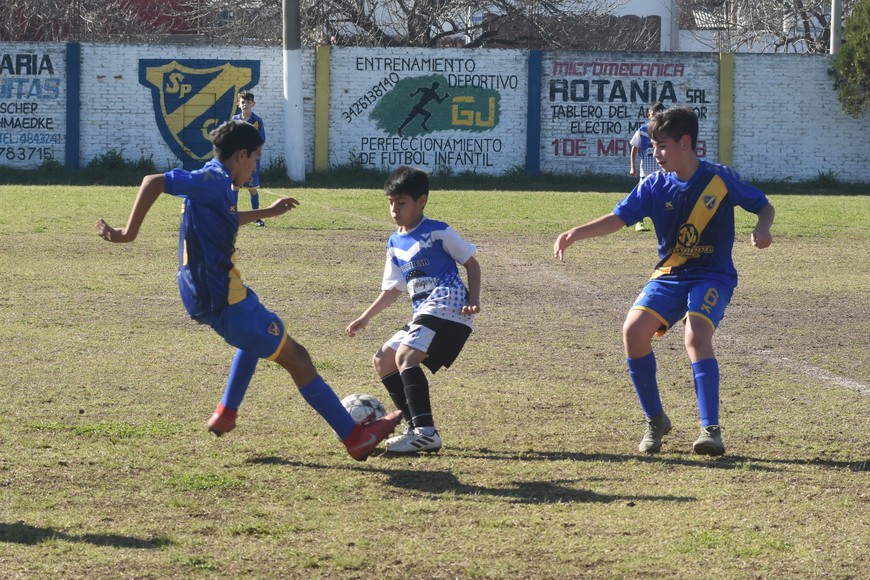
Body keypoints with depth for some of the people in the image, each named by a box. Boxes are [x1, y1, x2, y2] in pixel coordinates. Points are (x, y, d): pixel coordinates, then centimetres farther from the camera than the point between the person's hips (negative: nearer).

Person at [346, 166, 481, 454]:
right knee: (382, 360, 11)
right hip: (422, 314, 9)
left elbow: (471, 263, 1)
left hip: (448, 309, -9)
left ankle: (426, 433, -33)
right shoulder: (395, 244, 18)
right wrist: (365, 318, 17)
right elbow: (391, 290, 25)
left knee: (405, 356, -26)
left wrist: (474, 299, -13)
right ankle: (415, 426, 12)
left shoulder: (438, 232, -3)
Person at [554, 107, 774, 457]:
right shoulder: (654, 186, 0)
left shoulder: (721, 179, -8)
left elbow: (763, 206, 2)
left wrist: (762, 228, -20)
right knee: (634, 329, -18)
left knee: (696, 336, -30)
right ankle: (655, 420, 0)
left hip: (712, 275, -4)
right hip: (669, 275, 4)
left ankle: (711, 429, -26)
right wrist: (577, 234, -17)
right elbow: (618, 218, -3)